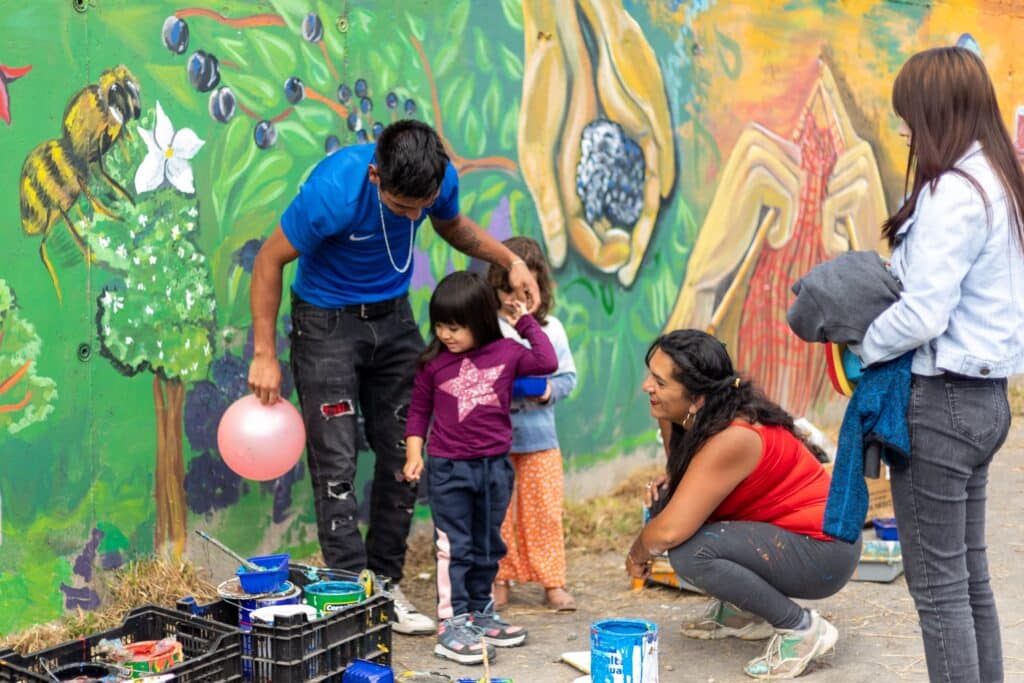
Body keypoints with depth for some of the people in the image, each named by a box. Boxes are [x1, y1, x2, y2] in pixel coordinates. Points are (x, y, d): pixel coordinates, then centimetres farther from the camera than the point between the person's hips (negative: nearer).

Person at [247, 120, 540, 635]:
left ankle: (386, 584, 17)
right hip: (327, 320, -4)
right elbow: (270, 261, -17)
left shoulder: (442, 179, -17)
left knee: (403, 457, 5)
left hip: (393, 317, 5)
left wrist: (510, 261, -6)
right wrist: (264, 355, -16)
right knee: (336, 464, -9)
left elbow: (453, 225, 9)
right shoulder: (333, 191, -31)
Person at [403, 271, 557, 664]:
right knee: (454, 548, -1)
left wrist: (527, 323, -4)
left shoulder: (506, 353, -2)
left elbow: (548, 363, -10)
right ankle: (452, 625, 1)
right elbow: (419, 410, 4)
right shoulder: (434, 362, -4)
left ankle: (480, 613, 28)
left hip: (495, 467, 3)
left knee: (488, 546, 14)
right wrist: (414, 453, -3)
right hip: (448, 470, -2)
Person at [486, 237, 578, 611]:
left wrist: (549, 390, -12)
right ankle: (499, 579, 19)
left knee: (544, 511, 6)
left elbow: (567, 376, 7)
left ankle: (552, 580, 16)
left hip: (540, 439, 2)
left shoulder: (551, 329, 3)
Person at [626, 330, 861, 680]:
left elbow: (670, 531, -32)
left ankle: (803, 628, -12)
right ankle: (743, 612, 13)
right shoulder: (707, 419, -2)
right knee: (669, 501, 4)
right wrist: (671, 479, -2)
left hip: (823, 550, -9)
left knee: (690, 553, -28)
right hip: (785, 534, 9)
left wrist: (637, 554, -11)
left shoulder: (732, 439, -28)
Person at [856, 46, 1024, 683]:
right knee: (970, 575, 17)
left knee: (938, 583, -1)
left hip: (941, 402, -10)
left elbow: (923, 314, -23)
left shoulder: (953, 192, -18)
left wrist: (860, 345, -6)